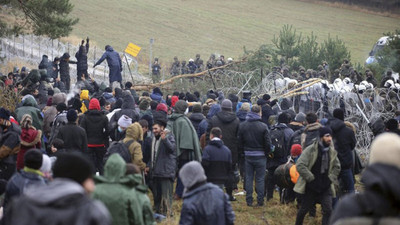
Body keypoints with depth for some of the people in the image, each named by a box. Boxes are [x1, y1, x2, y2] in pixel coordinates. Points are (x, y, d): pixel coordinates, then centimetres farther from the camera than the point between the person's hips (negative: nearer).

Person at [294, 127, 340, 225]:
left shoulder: (332, 152, 2)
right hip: (310, 187, -3)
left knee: (328, 210, -10)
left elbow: (336, 167, 16)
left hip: (325, 187, 3)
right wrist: (312, 179, -17)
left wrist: (330, 179, 1)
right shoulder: (310, 150, -14)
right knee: (303, 210, 10)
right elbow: (300, 165, -19)